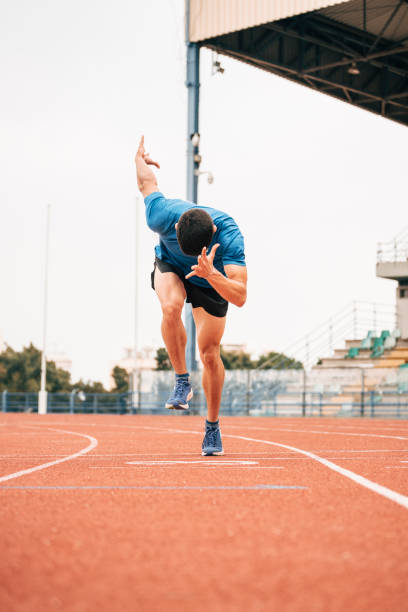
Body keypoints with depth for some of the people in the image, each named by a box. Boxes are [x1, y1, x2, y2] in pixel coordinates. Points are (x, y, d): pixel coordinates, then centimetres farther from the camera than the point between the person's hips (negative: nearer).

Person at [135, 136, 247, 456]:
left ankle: (213, 426, 15)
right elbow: (148, 182, -15)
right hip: (170, 266, 1)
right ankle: (182, 382, -17)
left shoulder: (229, 236, -41)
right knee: (171, 307, -35)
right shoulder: (162, 216, -37)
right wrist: (140, 159, 7)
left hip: (212, 281, 0)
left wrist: (211, 274, -62)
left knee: (210, 354, -3)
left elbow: (240, 296, -45)